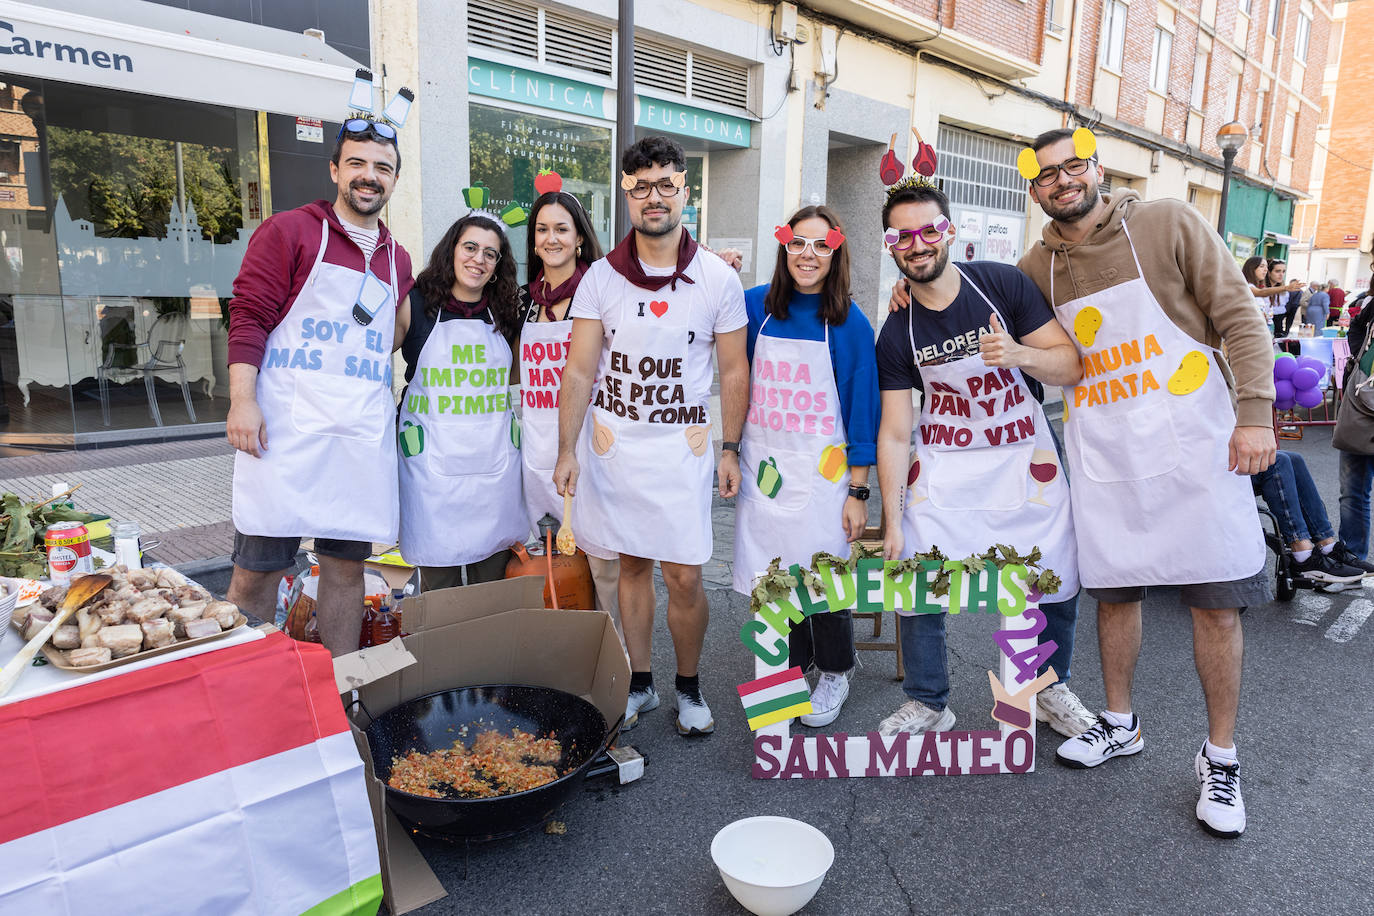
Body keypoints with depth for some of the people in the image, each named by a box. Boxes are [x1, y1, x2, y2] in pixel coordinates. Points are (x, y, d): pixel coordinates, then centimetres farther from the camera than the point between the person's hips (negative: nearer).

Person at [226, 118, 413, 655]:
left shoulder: (397, 260, 19)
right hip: (286, 427, -4)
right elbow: (249, 315, -3)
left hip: (363, 436, 4)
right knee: (258, 567, 1)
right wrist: (242, 400, -11)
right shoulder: (289, 231, 5)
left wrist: (419, 305, 8)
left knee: (347, 564, 8)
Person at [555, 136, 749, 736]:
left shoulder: (718, 280, 0)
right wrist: (567, 448, -7)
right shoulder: (601, 277, 1)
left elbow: (733, 371, 5)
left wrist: (730, 448, 1)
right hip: (613, 441, 1)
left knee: (684, 577, -2)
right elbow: (579, 370, -1)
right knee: (631, 565, 11)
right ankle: (639, 684, 27)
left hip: (682, 444, -1)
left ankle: (689, 686, 22)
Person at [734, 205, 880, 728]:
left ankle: (834, 675, 29)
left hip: (821, 470, -3)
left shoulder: (850, 324, -5)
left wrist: (857, 492, -5)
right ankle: (791, 667, 33)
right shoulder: (755, 306, 2)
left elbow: (862, 411, -3)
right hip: (761, 466, 3)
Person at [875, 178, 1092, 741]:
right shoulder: (897, 334, -6)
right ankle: (927, 705, 16)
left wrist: (1021, 355, -29)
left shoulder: (1003, 284, -8)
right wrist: (892, 522, -11)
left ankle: (1050, 688, 30)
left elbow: (1072, 366, -7)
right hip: (942, 468, 0)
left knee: (1058, 585, 2)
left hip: (1025, 459, 0)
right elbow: (894, 433, -6)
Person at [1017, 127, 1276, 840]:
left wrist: (1255, 412, -12)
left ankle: (1220, 757, 18)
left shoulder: (1169, 224, -2)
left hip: (1192, 442, -3)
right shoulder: (1037, 267, 7)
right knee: (1113, 589, 12)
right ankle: (1119, 724, 32)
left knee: (1216, 600, 0)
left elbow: (1239, 318, -2)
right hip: (1102, 452, 3)